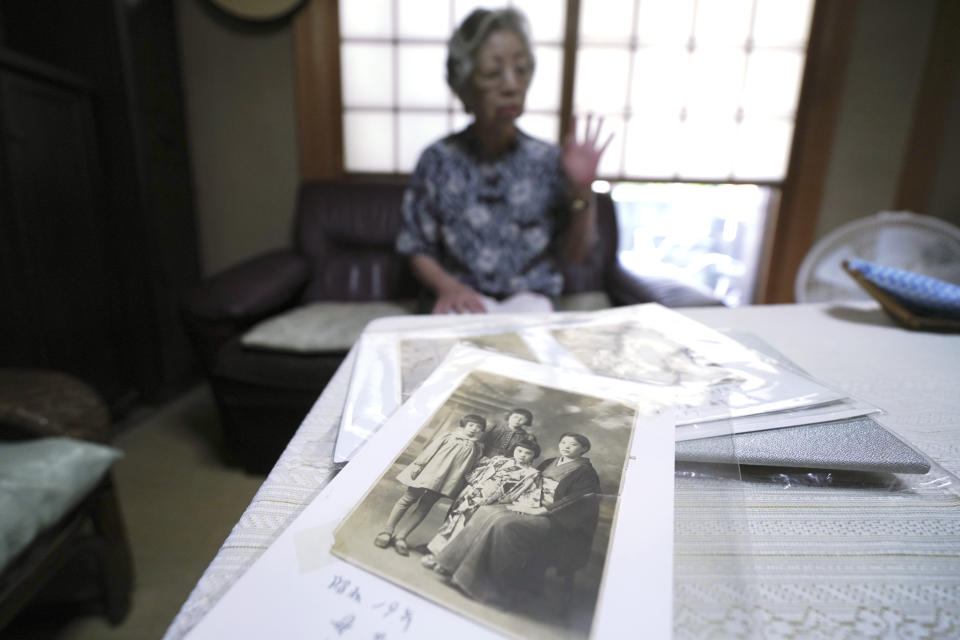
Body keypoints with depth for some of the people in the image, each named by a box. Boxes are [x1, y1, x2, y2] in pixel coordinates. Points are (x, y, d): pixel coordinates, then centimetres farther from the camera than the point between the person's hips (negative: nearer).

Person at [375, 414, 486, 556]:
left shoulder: (477, 448, 15)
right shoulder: (447, 435, 10)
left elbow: (470, 468, 10)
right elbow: (429, 450, 3)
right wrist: (417, 465, -7)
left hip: (446, 480, 2)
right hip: (428, 472, -2)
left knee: (424, 506, 0)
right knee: (408, 499, -2)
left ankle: (401, 536, 5)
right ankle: (387, 531, 7)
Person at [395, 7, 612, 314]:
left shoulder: (548, 160, -4)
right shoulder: (438, 160, -7)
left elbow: (574, 254, 1)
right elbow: (419, 250, 1)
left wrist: (582, 190, -13)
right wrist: (448, 287, -18)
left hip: (528, 298, 1)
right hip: (464, 301, -1)